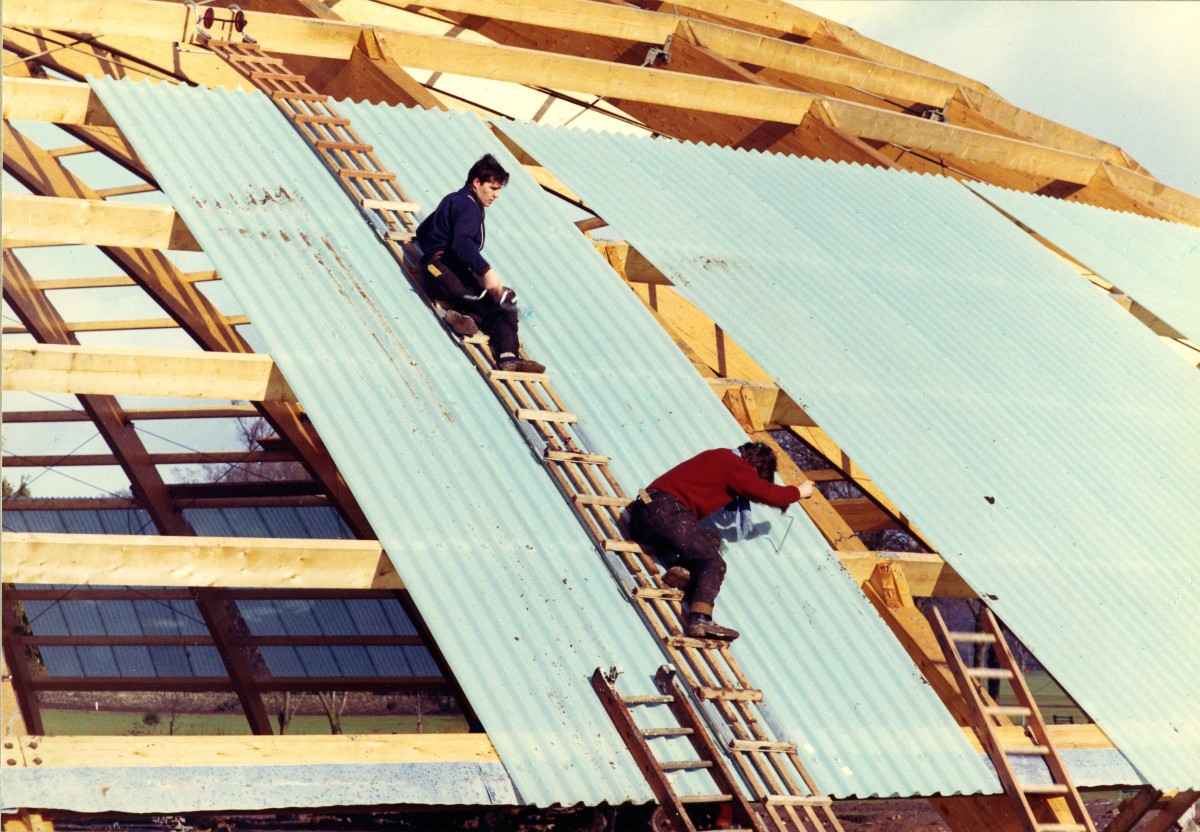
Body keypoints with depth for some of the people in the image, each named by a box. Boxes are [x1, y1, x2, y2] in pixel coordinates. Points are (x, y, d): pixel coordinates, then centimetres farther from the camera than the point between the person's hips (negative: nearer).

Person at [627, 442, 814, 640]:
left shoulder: (720, 457, 25)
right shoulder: (735, 465, -2)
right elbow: (766, 493, -4)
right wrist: (798, 492, 13)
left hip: (641, 514, 9)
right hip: (666, 512, -9)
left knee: (711, 539, 17)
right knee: (713, 563, -11)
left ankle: (682, 568, -11)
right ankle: (700, 620, -33)